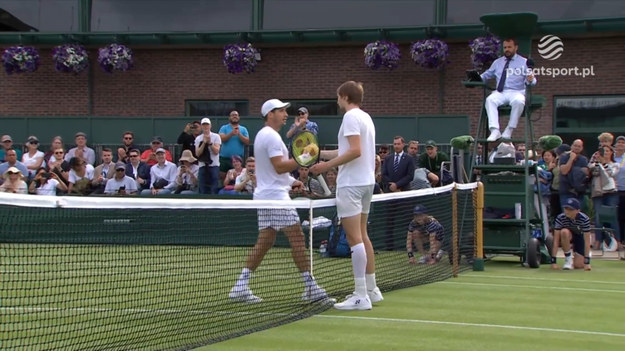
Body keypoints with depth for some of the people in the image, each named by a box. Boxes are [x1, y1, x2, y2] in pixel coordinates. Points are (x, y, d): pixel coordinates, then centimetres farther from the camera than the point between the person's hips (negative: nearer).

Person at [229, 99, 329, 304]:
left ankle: (241, 286, 4)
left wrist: (291, 181, 17)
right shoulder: (271, 136, -13)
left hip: (264, 195, 10)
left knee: (264, 241, 9)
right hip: (276, 196, -10)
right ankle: (310, 287, -7)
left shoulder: (262, 135, 20)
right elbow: (280, 166, -21)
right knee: (297, 239, -8)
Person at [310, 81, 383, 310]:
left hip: (351, 184, -10)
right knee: (362, 236, 16)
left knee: (354, 238, -10)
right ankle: (371, 289, 21)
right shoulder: (366, 117, 17)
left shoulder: (351, 117, -11)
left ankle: (361, 296, -12)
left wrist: (327, 165, -19)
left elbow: (355, 151, -22)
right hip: (366, 181, 10)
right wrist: (320, 153, 25)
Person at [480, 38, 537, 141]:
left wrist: (530, 80, -20)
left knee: (518, 101, -38)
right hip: (500, 93, 3)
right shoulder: (497, 62, 23)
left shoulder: (524, 62, 11)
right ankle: (495, 131, -39)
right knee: (490, 100, -31)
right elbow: (487, 74, 28)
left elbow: (532, 81, 5)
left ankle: (509, 130, -29)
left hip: (516, 92, -3)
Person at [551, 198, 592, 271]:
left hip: (580, 236, 0)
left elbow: (587, 241, -30)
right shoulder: (560, 218, -30)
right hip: (566, 236, 0)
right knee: (564, 232, -37)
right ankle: (568, 259, -17)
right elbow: (556, 239, -31)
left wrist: (587, 262, -33)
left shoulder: (584, 219, -32)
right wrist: (553, 261, -36)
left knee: (578, 265, -12)